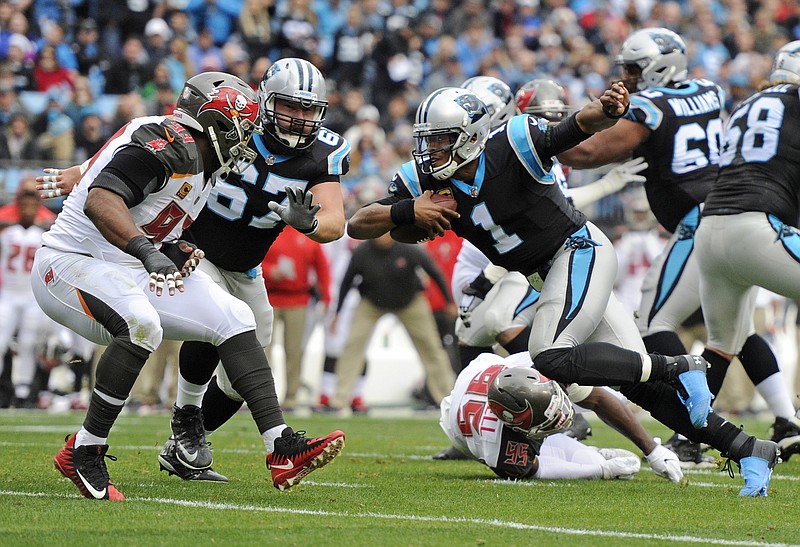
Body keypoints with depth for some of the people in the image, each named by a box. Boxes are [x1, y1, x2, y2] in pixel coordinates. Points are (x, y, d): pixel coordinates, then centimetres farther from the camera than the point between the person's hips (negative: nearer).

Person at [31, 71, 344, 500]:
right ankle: (84, 451, -23)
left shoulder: (200, 163, 11)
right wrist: (148, 251, -47)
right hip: (71, 263, -10)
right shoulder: (165, 147, -20)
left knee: (232, 319, 2)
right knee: (141, 325, -36)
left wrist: (174, 250, 0)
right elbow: (99, 202, -34)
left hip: (129, 272, 10)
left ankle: (281, 447, -1)